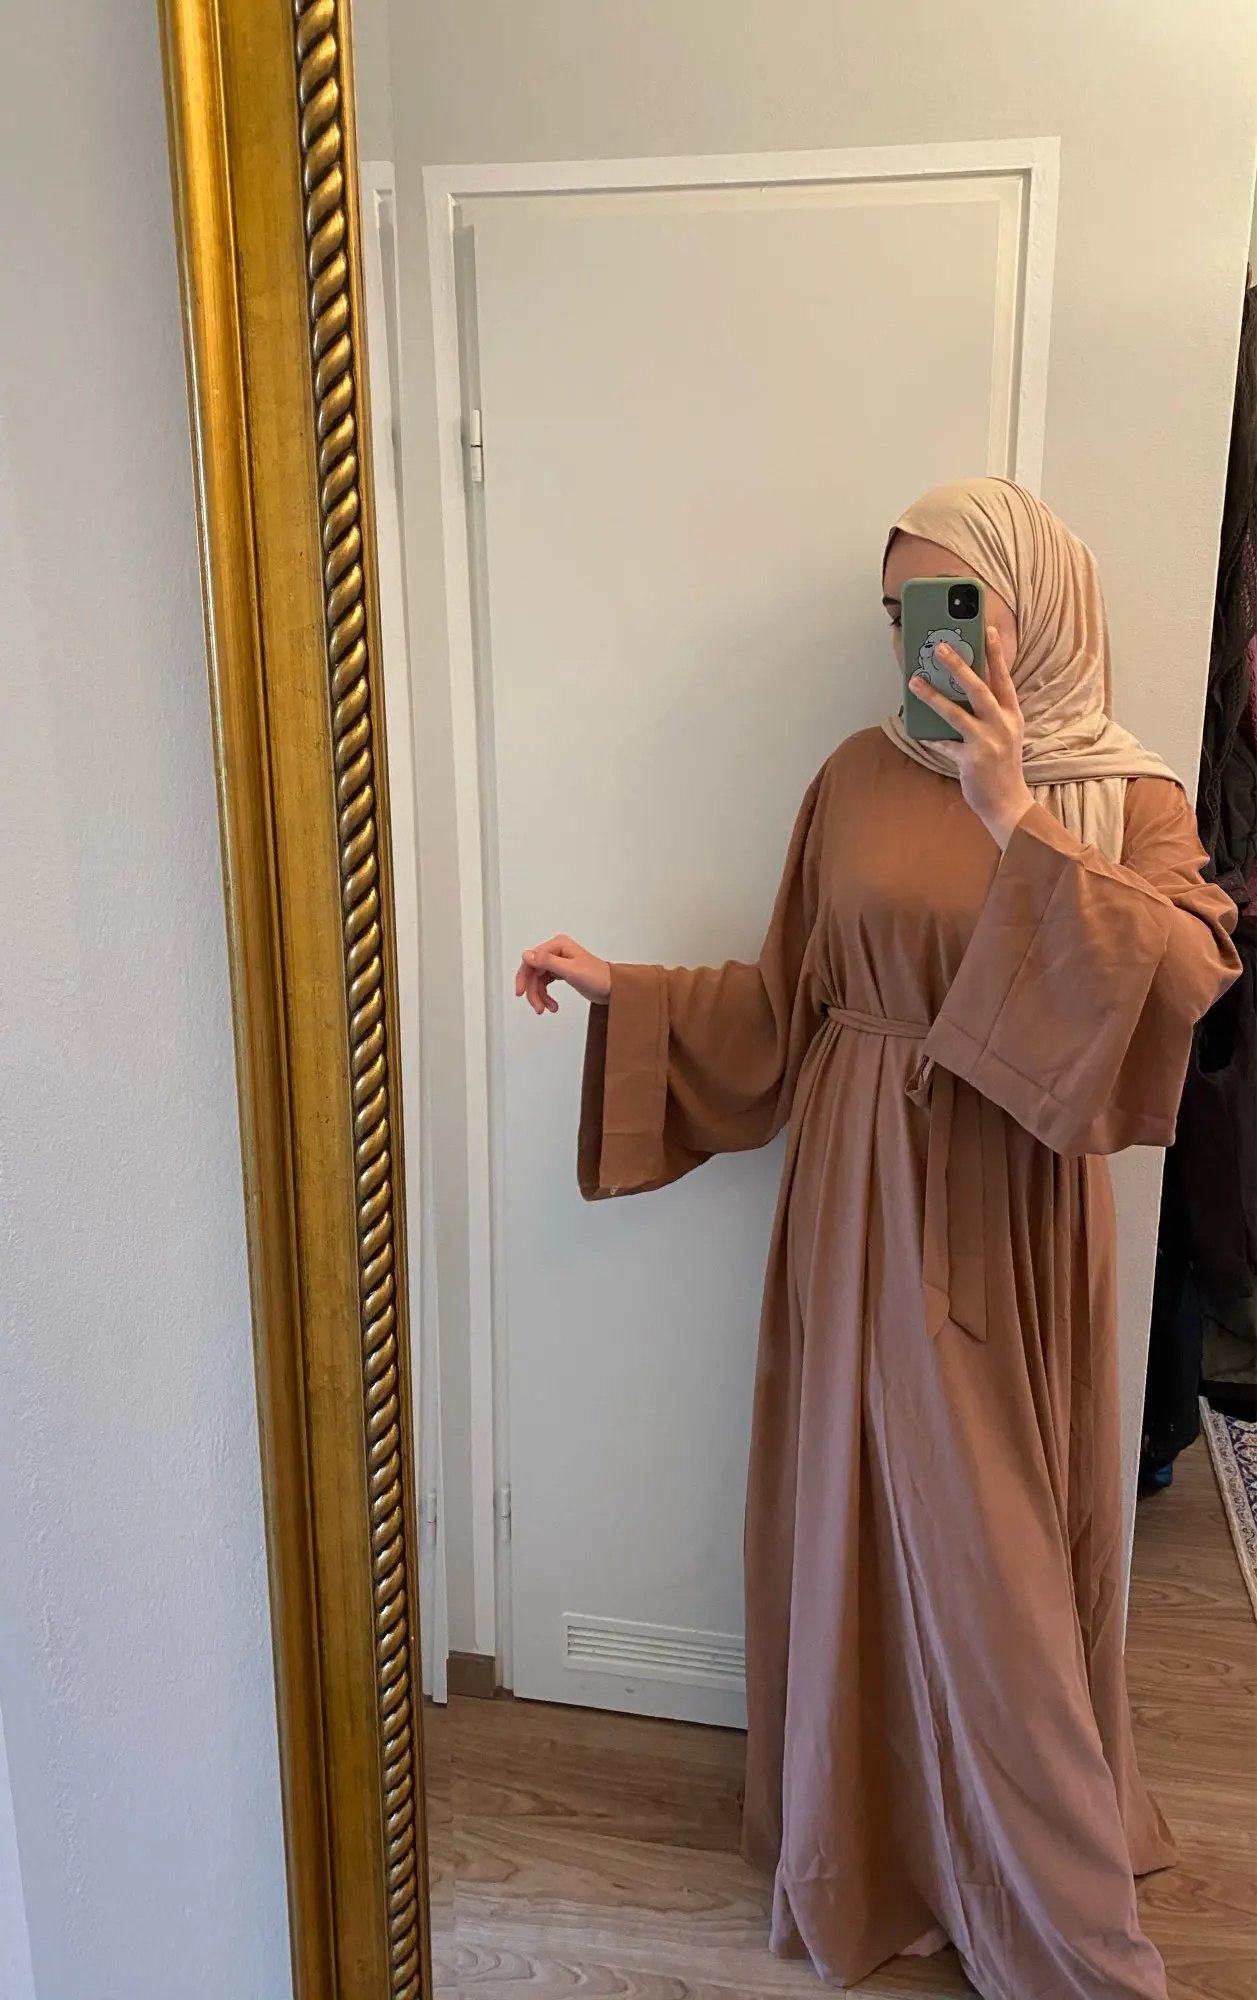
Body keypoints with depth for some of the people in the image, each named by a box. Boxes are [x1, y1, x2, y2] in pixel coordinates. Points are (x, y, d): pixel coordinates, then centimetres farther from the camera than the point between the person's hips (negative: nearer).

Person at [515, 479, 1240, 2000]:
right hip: (864, 1201, 2)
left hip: (1014, 1217, -2)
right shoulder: (861, 776, 2)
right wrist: (621, 991, 0)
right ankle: (873, 1835, 38)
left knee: (999, 1552, 8)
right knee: (862, 1519, 12)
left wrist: (1017, 819, -25)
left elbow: (1188, 971, -21)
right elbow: (786, 1001, 6)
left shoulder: (1127, 799, -3)